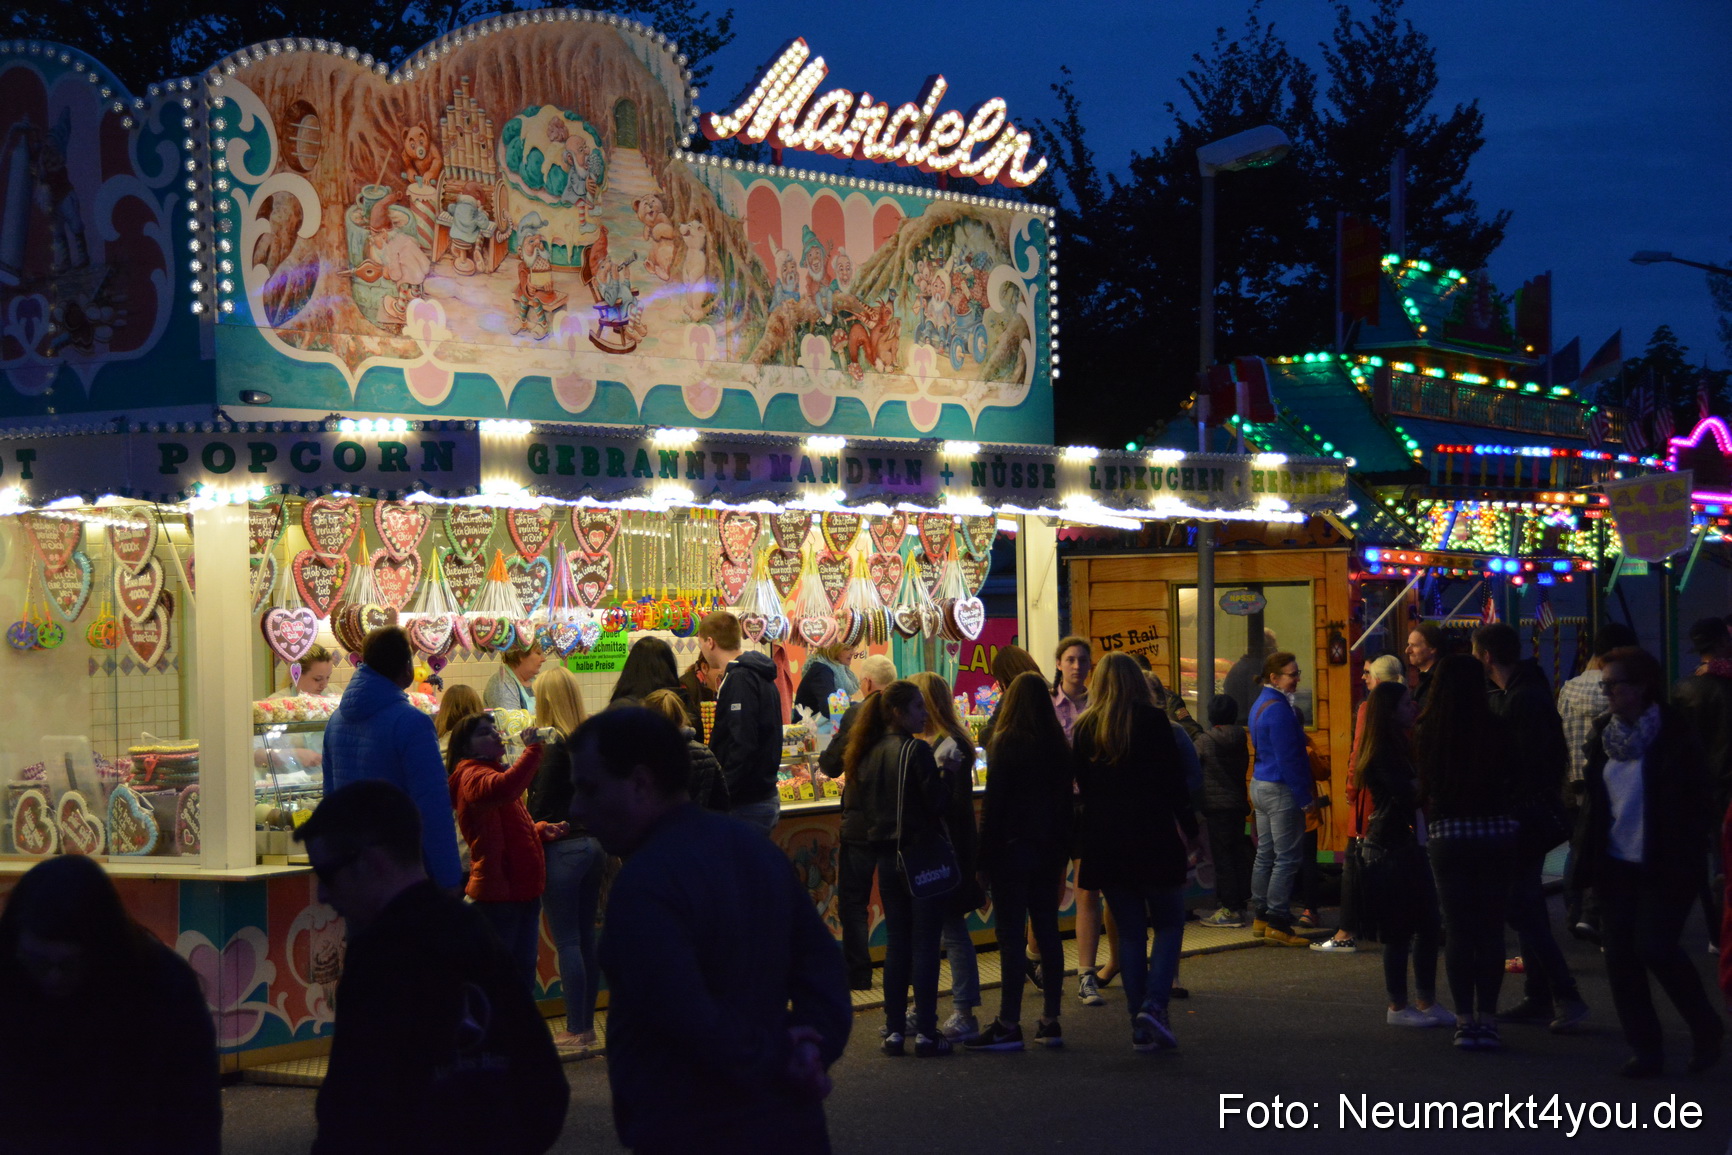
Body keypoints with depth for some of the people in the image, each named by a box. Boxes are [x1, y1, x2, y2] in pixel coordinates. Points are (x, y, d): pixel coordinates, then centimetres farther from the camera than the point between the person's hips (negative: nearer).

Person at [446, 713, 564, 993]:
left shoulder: (493, 771, 18)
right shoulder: (472, 775, -15)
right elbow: (503, 788, -40)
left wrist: (542, 830, 9)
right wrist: (532, 749, -33)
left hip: (524, 889, 10)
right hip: (498, 893, -10)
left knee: (525, 970, 16)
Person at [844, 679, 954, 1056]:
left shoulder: (869, 754, 6)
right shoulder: (915, 750, -15)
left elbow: (861, 803, 12)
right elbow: (938, 802, -16)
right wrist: (944, 780, 2)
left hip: (887, 858, 6)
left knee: (896, 944, 12)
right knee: (925, 944, 0)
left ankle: (894, 1030, 12)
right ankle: (926, 1032, 0)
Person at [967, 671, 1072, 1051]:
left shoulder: (1005, 743, -12)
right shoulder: (1058, 745, 5)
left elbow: (993, 805, -12)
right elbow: (1066, 802, 11)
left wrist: (984, 858, -9)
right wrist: (1063, 853, 18)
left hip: (1013, 848, -6)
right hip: (1048, 848, 6)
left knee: (1010, 935, -4)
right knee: (1047, 931, 10)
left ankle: (1008, 1026, -4)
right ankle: (1050, 1021, 14)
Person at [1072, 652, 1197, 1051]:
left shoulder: (1084, 729, 5)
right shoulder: (1152, 721, -5)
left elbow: (1081, 787, 8)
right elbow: (1174, 782, -7)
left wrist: (1081, 848, 13)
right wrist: (1190, 828, 3)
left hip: (1104, 842, 3)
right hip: (1153, 838, -3)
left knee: (1129, 931, 9)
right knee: (1169, 924, 9)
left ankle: (1140, 1027, 6)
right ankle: (1154, 1004, -11)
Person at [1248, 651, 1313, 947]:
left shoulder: (1260, 704, 13)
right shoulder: (1279, 709, -19)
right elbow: (1288, 758, -21)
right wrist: (1304, 797, -16)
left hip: (1261, 786, 10)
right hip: (1281, 790, -10)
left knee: (1265, 855, 14)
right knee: (1286, 859, -6)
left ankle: (1260, 917, 18)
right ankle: (1277, 923, -6)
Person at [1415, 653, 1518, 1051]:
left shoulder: (1426, 732, -7)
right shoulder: (1496, 729, -8)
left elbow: (1421, 789, -2)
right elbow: (1512, 781, -1)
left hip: (1446, 836, 0)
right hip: (1495, 835, 0)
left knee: (1457, 930, 6)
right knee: (1491, 929, 7)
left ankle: (1465, 1020, 5)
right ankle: (1487, 1018, 7)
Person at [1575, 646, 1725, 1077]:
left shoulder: (1672, 735, -8)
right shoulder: (1604, 734, 8)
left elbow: (1693, 804, -7)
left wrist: (1686, 862, -13)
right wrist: (1587, 856, 8)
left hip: (1664, 865, -6)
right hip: (1617, 864, 6)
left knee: (1653, 946, -14)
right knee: (1620, 954, 0)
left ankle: (1706, 1029, 9)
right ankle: (1645, 1049, 9)